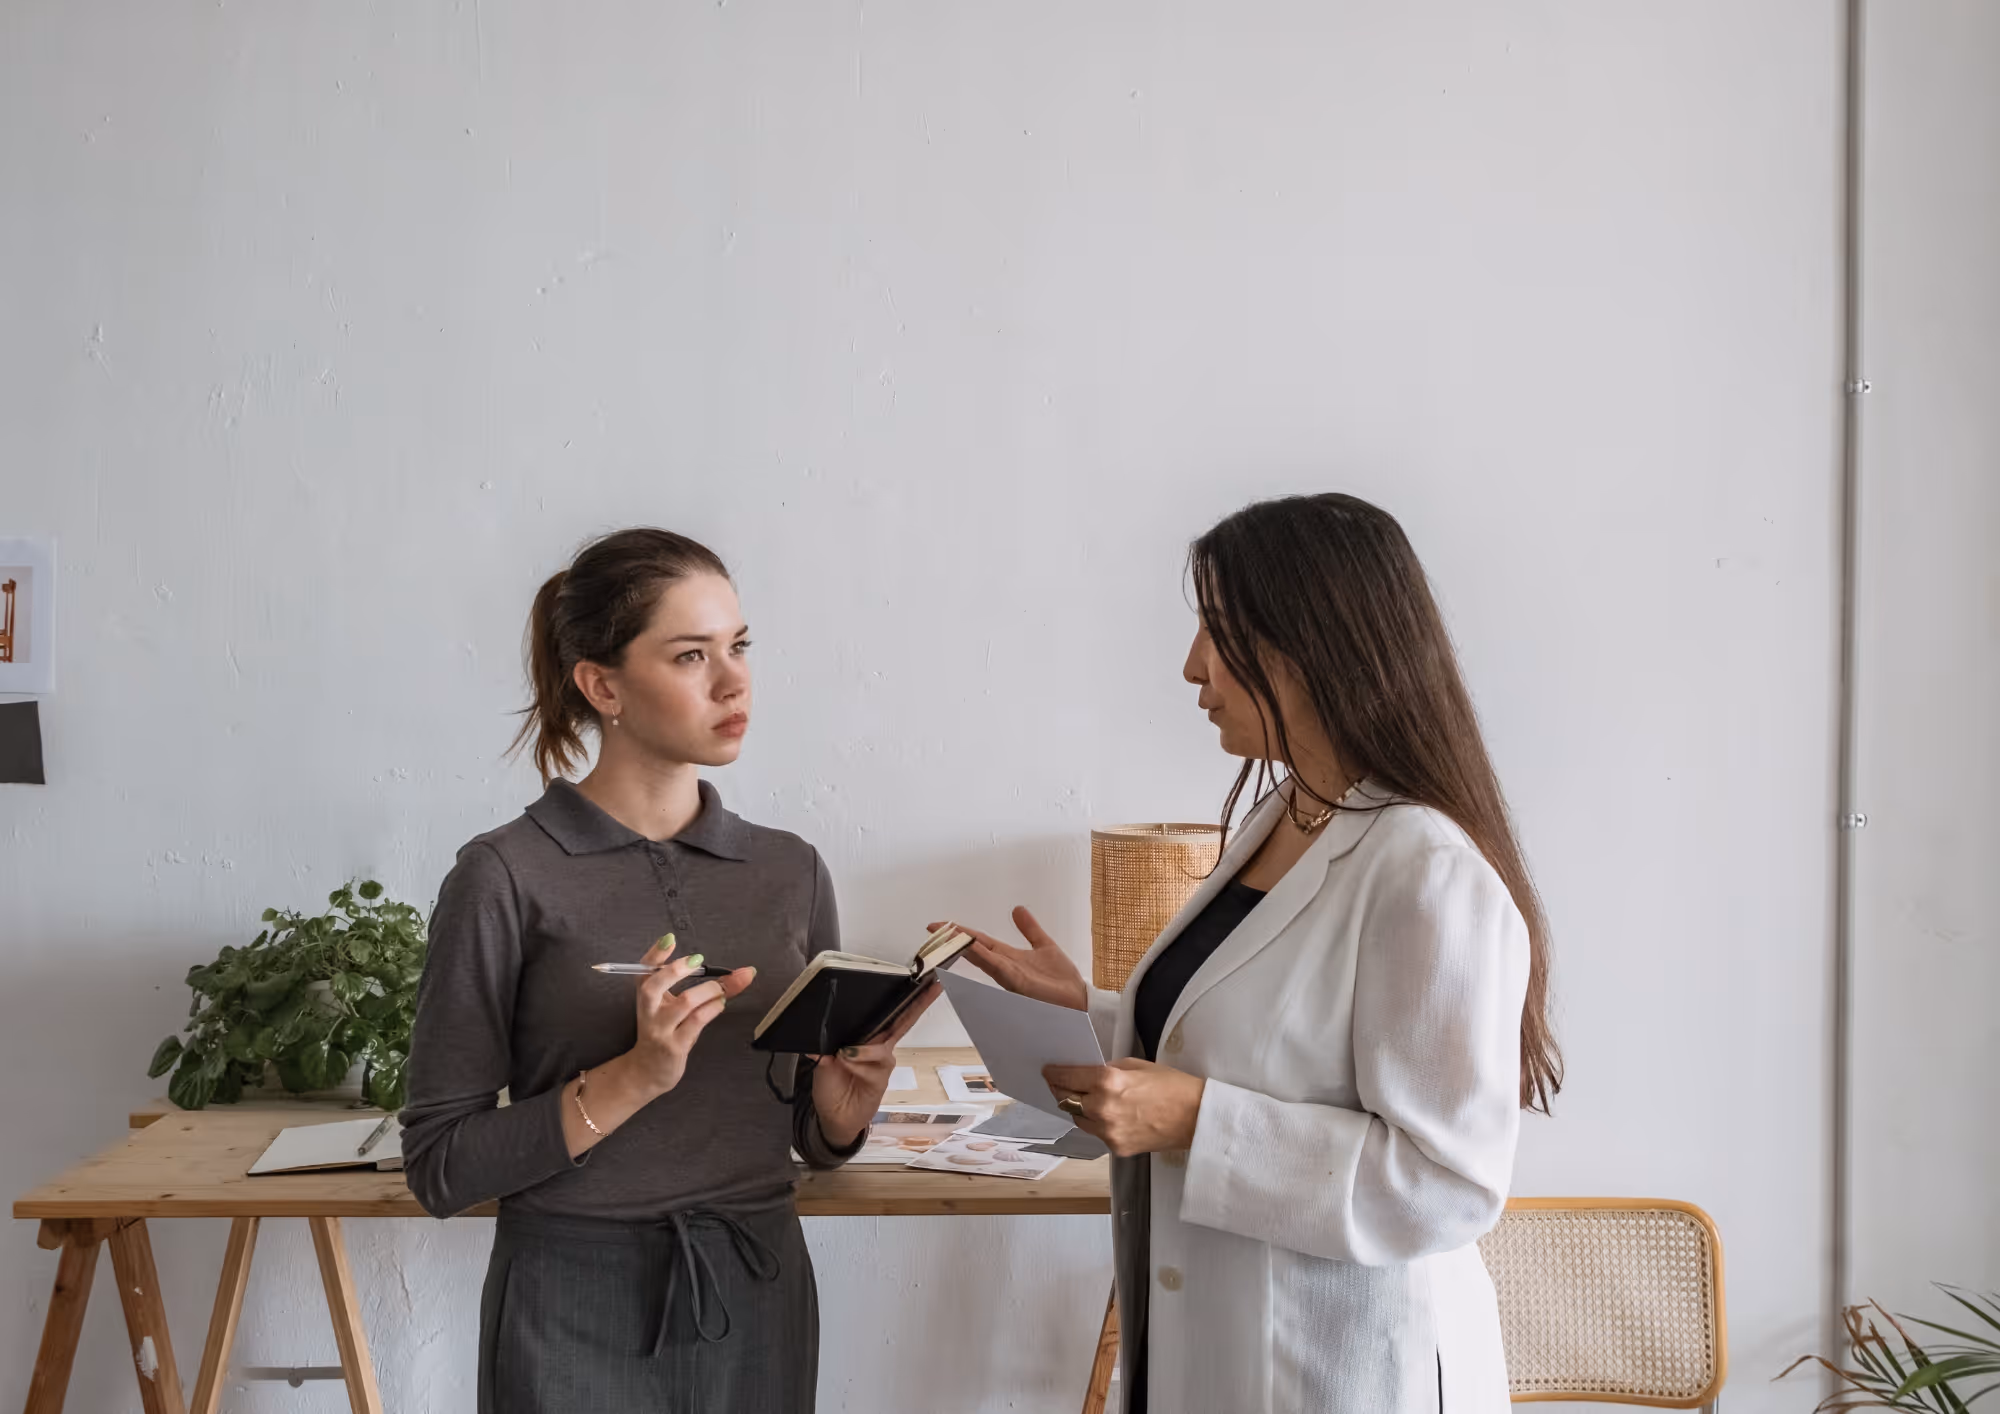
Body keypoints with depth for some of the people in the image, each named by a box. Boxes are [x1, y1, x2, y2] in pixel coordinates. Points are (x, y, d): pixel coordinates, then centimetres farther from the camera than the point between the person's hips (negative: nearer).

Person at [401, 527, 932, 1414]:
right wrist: (632, 1080, -22)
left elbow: (823, 1140, 9)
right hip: (578, 1315, -4)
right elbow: (439, 1167, -10)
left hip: (760, 1306, 4)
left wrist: (855, 1077, -12)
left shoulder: (791, 871, 2)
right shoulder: (507, 879, -11)